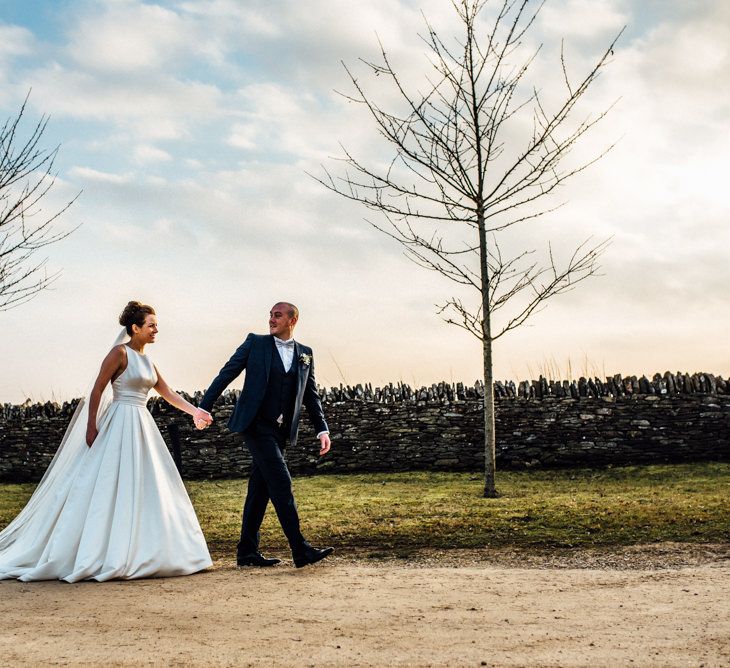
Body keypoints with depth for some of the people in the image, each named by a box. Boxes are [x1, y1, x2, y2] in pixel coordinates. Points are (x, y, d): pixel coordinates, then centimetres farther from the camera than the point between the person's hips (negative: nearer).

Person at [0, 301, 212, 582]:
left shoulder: (146, 361, 15)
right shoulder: (120, 353, -8)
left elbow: (169, 394, 20)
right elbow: (97, 391, -10)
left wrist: (195, 411, 13)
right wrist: (91, 428, -14)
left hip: (143, 427, 8)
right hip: (120, 425, -8)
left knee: (146, 490, 7)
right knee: (112, 488, -8)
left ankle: (142, 553, 14)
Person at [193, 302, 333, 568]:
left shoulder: (305, 354, 11)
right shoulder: (255, 343, 1)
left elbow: (311, 395, 13)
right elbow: (227, 373, -1)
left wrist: (322, 429, 4)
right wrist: (204, 406, -9)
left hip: (280, 430, 5)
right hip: (256, 424, -5)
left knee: (260, 489, 9)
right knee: (280, 482, -12)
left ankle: (247, 552, 16)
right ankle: (300, 550, -12)